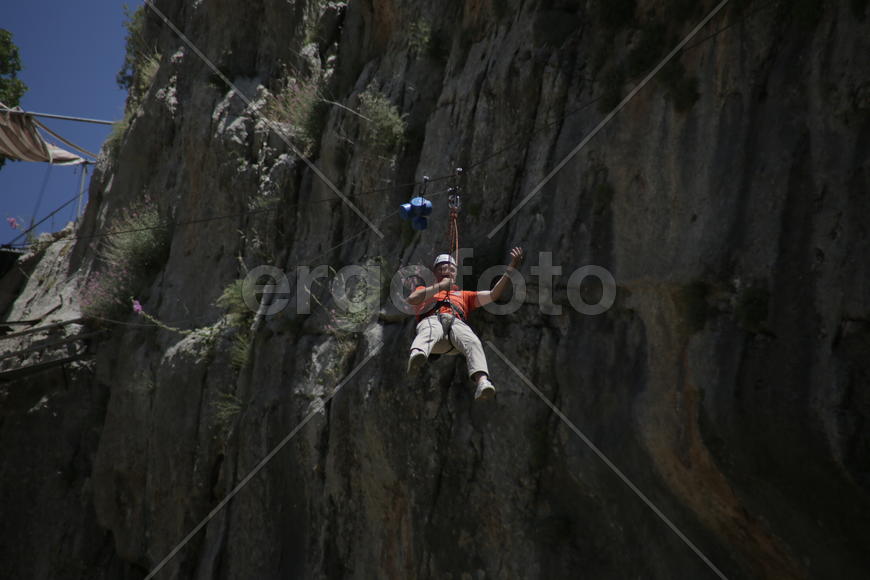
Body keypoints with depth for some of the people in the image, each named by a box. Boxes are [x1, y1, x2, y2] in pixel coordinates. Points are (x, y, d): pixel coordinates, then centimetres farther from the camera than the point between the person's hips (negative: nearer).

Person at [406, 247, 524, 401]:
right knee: (432, 332, -42)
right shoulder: (424, 290, 41)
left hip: (457, 323, 2)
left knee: (473, 342, -36)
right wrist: (441, 286, 19)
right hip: (431, 320, -1)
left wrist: (512, 268, 28)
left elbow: (493, 295, 34)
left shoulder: (464, 295, 45)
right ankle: (417, 355, -77)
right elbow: (412, 299, 15)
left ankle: (482, 382, -64)